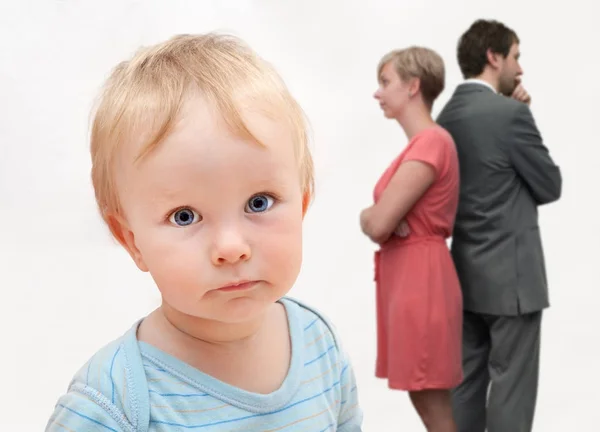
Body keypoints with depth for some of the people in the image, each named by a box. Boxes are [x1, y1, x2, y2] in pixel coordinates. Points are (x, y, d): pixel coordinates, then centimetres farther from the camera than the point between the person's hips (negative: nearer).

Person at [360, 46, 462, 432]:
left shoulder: (431, 143, -17)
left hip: (420, 278, -10)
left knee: (432, 400, -2)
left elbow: (377, 225, -20)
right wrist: (377, 217, -9)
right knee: (425, 397, 15)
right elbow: (375, 219, 13)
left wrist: (372, 217, 2)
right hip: (406, 275, 10)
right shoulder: (424, 143, 14)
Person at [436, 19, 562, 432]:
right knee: (512, 384, 1)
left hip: (467, 273, 8)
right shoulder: (509, 114, -17)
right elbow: (550, 186, -8)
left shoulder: (447, 116, 7)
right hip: (511, 275, -8)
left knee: (467, 379, 13)